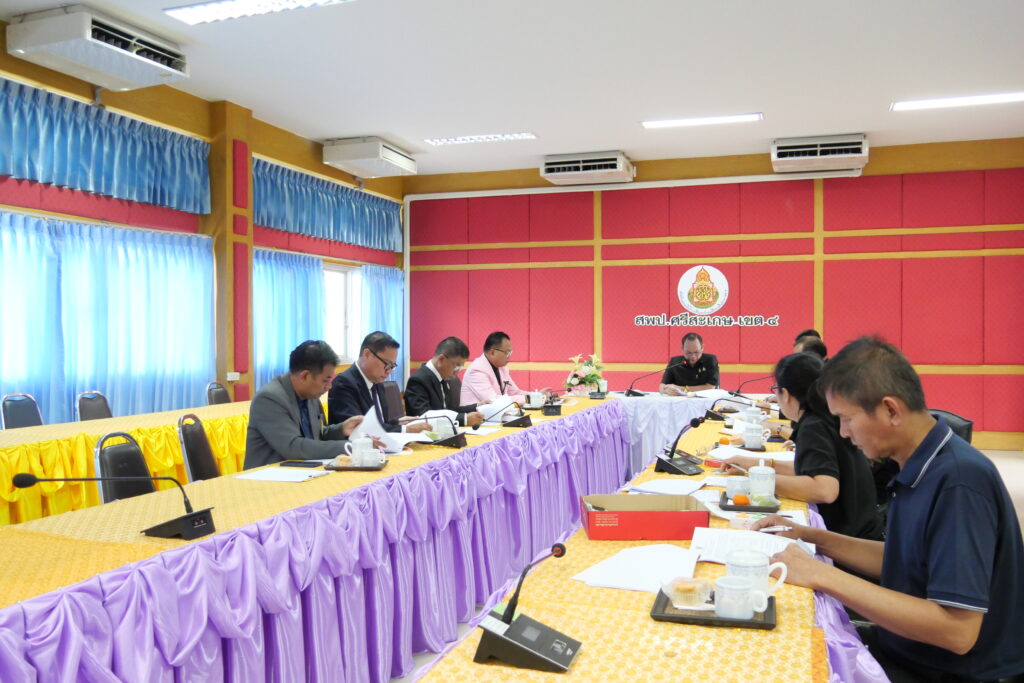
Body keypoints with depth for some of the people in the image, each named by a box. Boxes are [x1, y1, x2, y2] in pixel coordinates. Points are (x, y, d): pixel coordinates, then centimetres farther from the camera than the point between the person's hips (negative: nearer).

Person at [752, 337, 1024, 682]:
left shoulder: (959, 481, -26)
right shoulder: (917, 469, 1)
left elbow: (958, 630, -29)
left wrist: (823, 576, -27)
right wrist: (810, 536, 5)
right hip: (901, 648, 8)